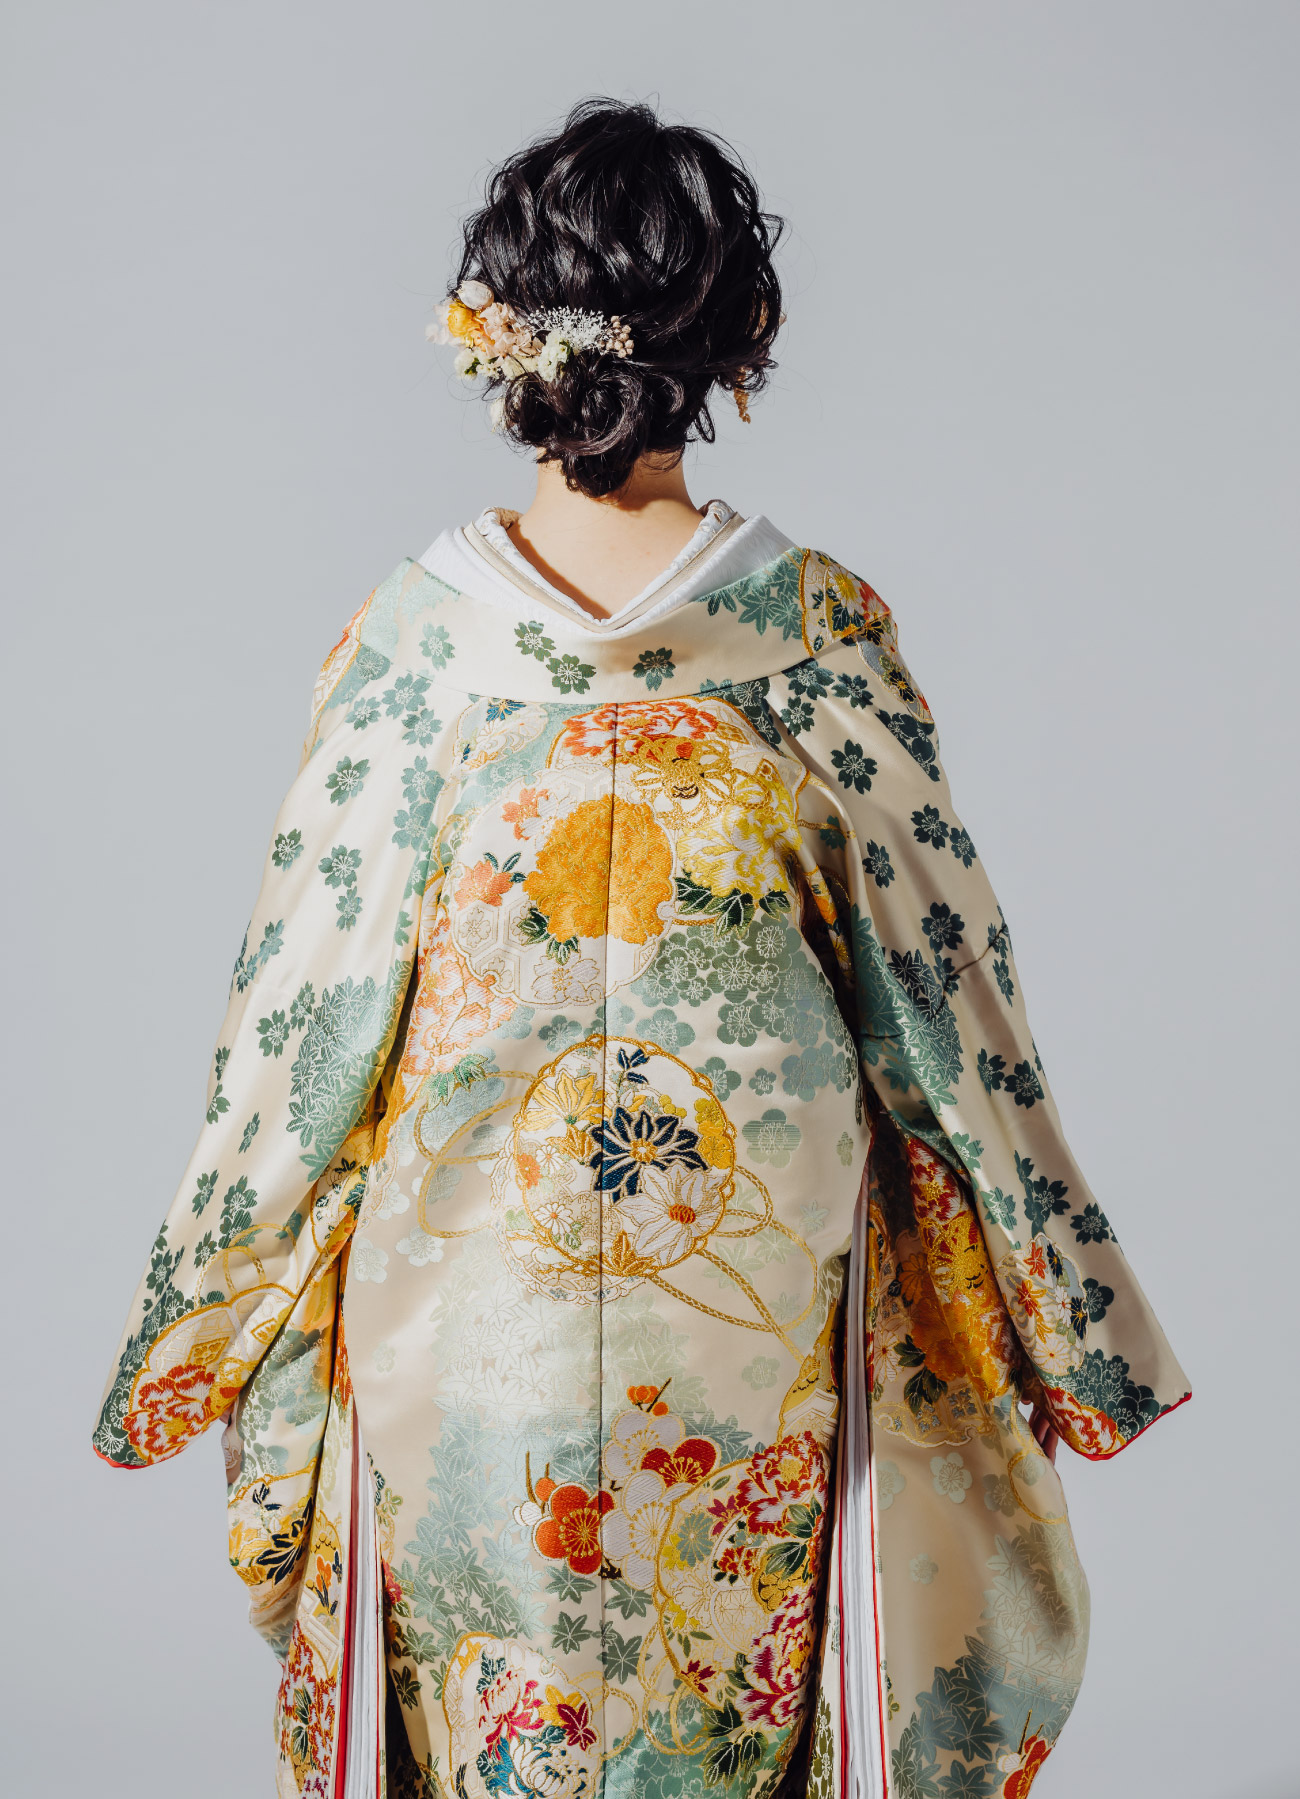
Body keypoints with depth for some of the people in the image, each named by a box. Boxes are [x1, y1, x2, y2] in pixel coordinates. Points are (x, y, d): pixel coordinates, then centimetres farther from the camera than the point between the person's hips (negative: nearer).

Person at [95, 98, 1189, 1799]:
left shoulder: (412, 633, -10)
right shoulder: (824, 629, -10)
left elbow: (307, 996, -5)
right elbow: (946, 975, -6)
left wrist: (211, 1326, 8)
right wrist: (1063, 1318, 6)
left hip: (466, 1319, 0)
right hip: (753, 1333, 0)